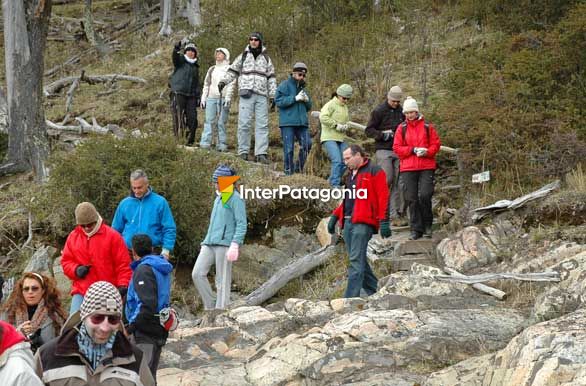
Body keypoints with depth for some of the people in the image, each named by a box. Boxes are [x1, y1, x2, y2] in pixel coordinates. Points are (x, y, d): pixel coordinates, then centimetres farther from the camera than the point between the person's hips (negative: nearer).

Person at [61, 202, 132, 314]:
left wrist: (123, 285, -13)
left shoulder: (112, 236, -2)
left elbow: (123, 264, -3)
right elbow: (66, 261, 13)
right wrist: (76, 269, -8)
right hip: (81, 292, 3)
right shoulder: (73, 237, 10)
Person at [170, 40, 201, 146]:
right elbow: (175, 58, -21)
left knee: (192, 118, -2)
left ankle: (190, 141, 4)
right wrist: (176, 50, -43)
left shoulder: (195, 67, 20)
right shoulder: (180, 60, 5)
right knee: (178, 118, -7)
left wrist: (198, 97, 14)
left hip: (191, 95, 5)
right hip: (178, 93, -5)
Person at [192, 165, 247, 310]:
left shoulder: (235, 199, -4)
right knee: (197, 273, -5)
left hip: (225, 244, -8)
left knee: (222, 281, -6)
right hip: (210, 243, 8)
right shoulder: (218, 198, 21)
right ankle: (210, 305, 3)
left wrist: (235, 245, -20)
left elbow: (242, 224, -11)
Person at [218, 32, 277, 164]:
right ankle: (243, 152, -1)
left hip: (262, 96, 1)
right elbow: (232, 71, 14)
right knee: (244, 123, -6)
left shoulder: (266, 58, 16)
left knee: (262, 125, -3)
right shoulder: (243, 56, 12)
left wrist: (272, 95, 8)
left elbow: (271, 78, 15)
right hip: (246, 94, -1)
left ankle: (261, 153, -4)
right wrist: (223, 81, -3)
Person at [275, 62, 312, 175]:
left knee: (307, 144, -2)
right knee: (289, 148, -3)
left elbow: (308, 107, 23)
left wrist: (307, 100, -1)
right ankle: (289, 171, 4)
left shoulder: (302, 88, 20)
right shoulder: (285, 85, 0)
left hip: (302, 122, 6)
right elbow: (278, 101, -14)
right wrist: (295, 98, -16)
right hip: (288, 122, -6)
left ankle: (299, 169, 12)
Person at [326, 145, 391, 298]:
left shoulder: (374, 171, -3)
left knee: (356, 260, -13)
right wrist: (335, 216, 19)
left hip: (363, 222, -9)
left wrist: (383, 221, -17)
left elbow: (383, 197, -10)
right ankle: (374, 292, 20)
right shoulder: (351, 174, 24)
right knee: (358, 259, 10)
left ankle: (351, 297, -16)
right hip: (348, 221, 9)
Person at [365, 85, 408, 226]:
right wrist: (383, 134, -16)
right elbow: (369, 130, -3)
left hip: (398, 151, 4)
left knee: (398, 183, 2)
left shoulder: (401, 111, 13)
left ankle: (397, 214, 4)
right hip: (383, 150, -4)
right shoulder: (379, 111, -2)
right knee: (387, 179, -14)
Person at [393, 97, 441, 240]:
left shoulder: (427, 127, 6)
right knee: (411, 199, 1)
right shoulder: (401, 128, 8)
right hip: (408, 168, 2)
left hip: (426, 167, -2)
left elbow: (436, 144, 5)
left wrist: (427, 152, -15)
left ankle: (427, 225, 8)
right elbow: (397, 147, 3)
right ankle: (416, 229, 9)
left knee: (425, 196, -11)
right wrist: (413, 150, -10)